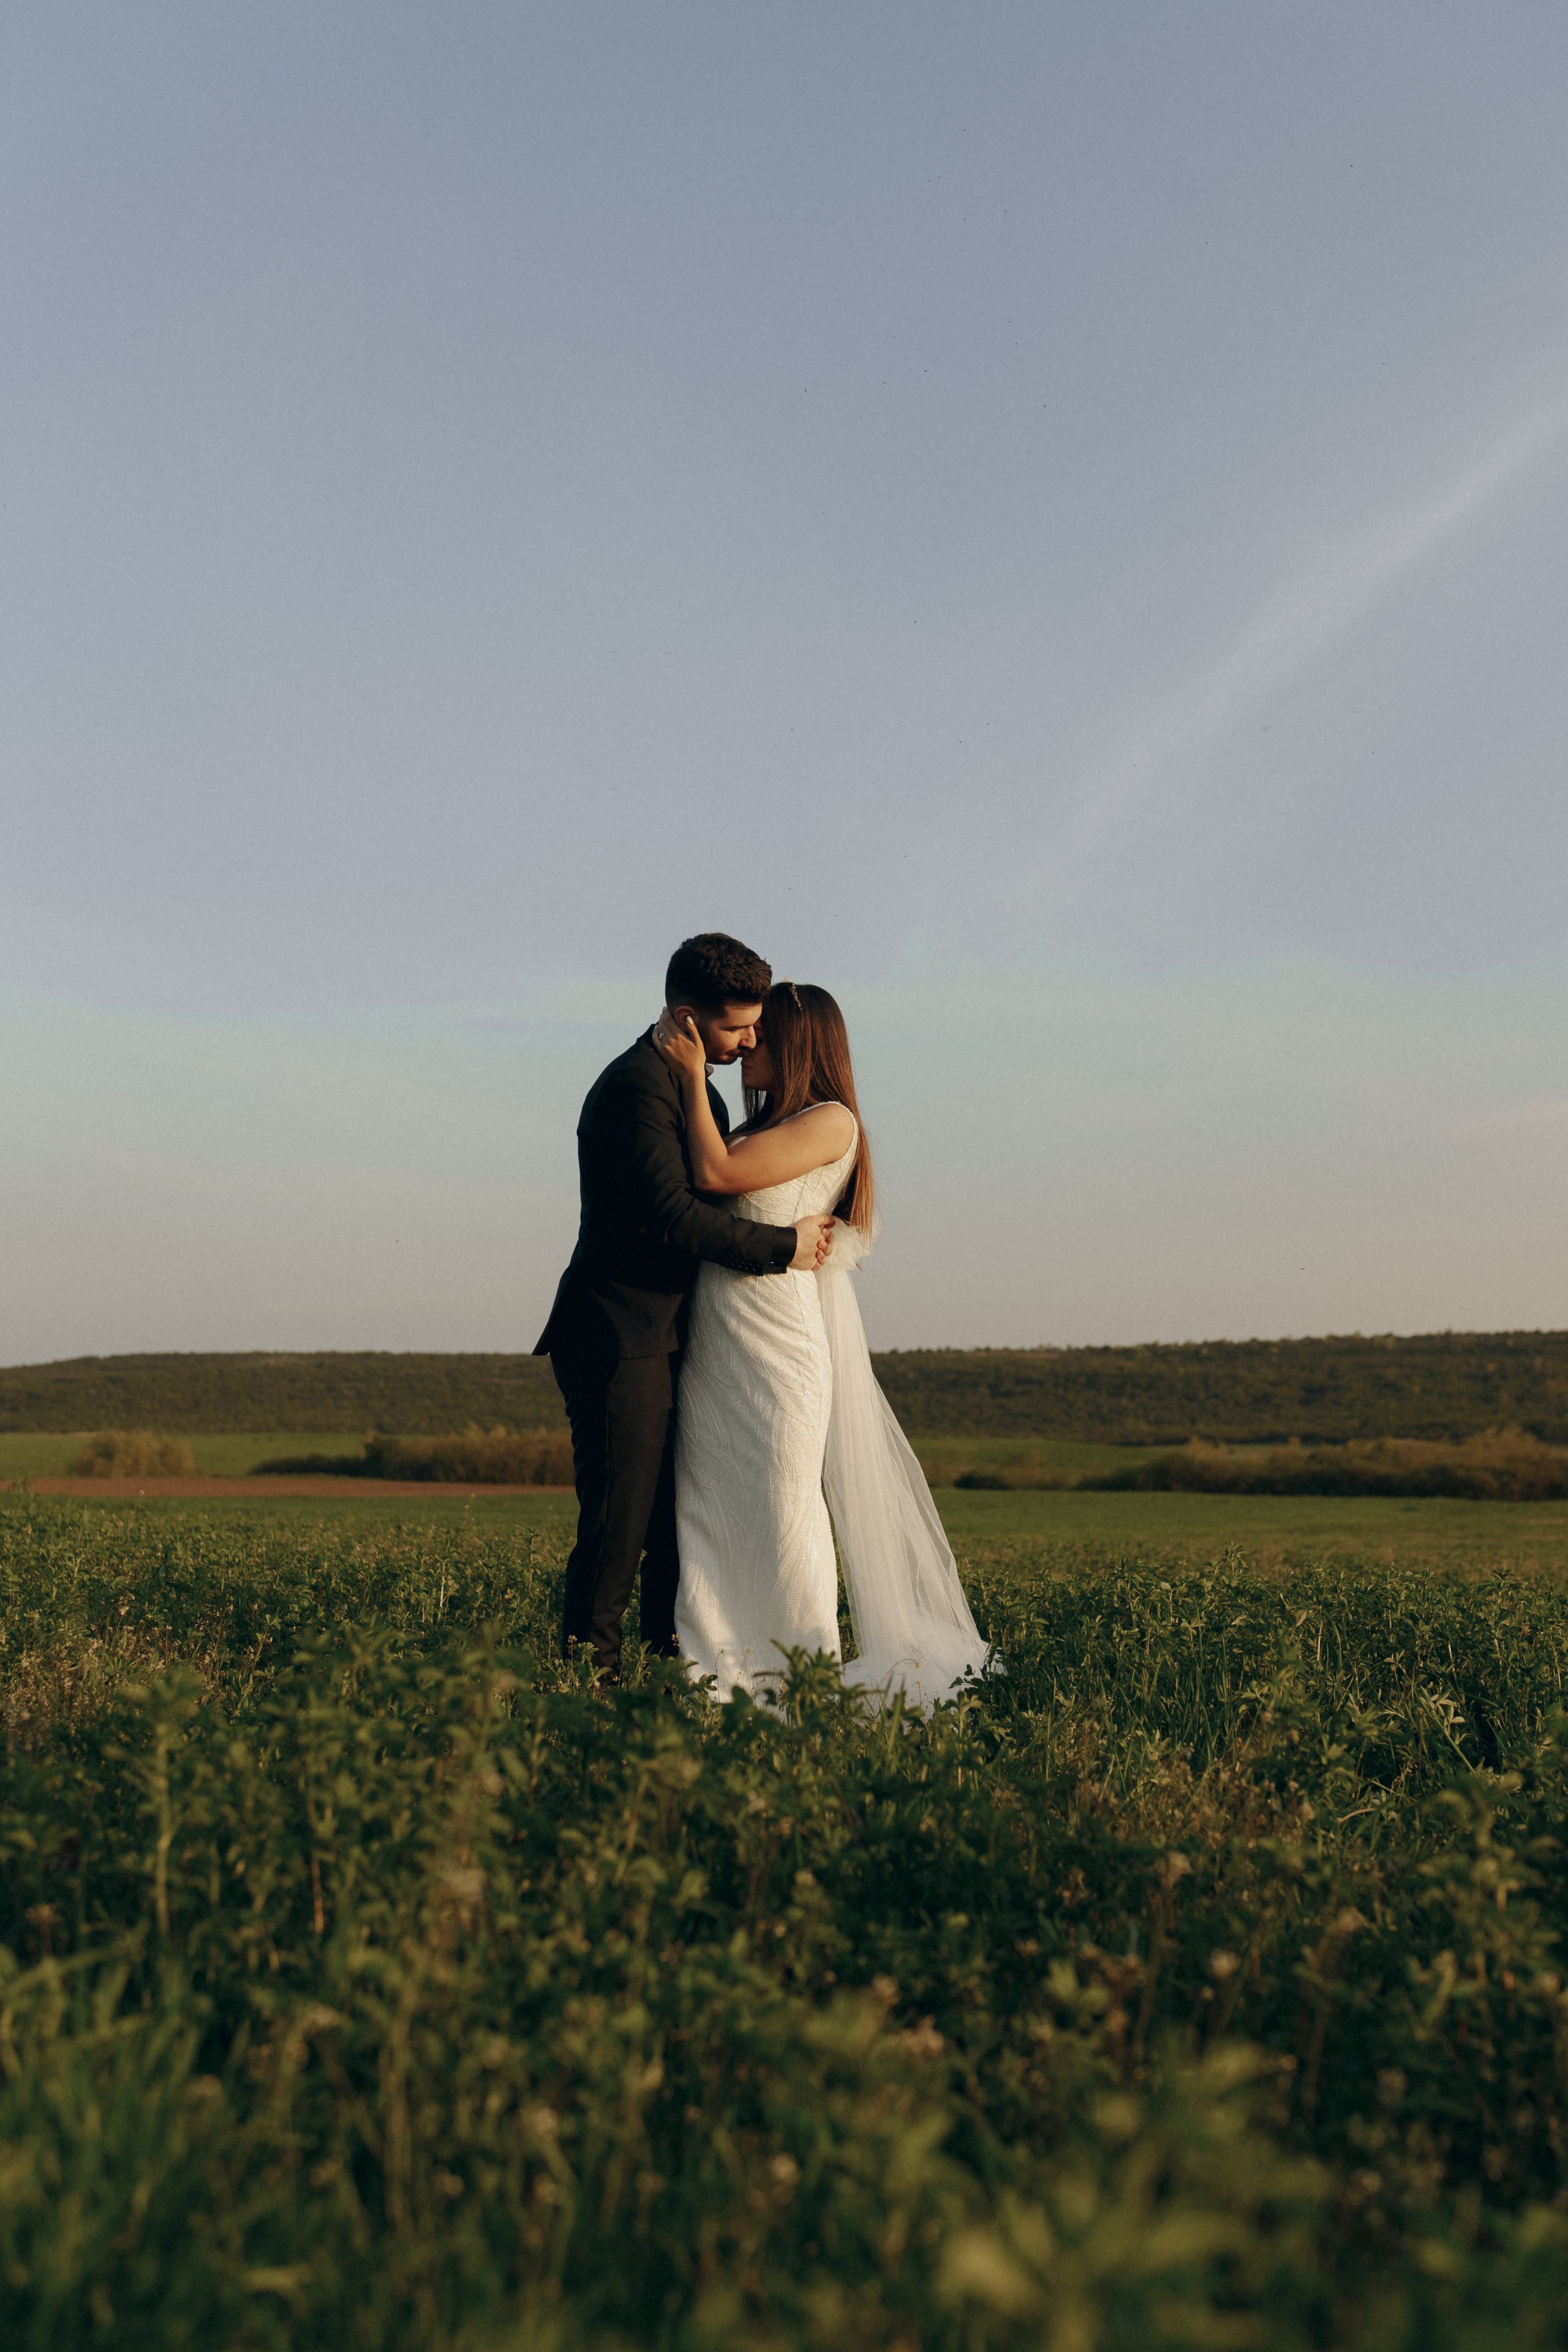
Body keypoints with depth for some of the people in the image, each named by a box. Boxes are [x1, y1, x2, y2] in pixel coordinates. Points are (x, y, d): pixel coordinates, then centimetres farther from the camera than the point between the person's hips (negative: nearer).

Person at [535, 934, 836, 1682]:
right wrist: (784, 1246, -15)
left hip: (665, 1337, 10)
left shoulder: (690, 1086, 17)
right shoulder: (634, 1086, -15)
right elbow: (669, 1213, -24)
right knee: (620, 1522, -8)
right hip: (620, 1343, -10)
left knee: (682, 1517, 11)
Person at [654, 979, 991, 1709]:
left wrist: (694, 1078, -6)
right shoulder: (760, 1127, 21)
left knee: (780, 1504, -3)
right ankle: (727, 1668, 14)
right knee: (710, 1504, 6)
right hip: (714, 1345, 8)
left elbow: (716, 1174, -13)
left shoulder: (831, 1121, -4)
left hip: (775, 1341, -8)